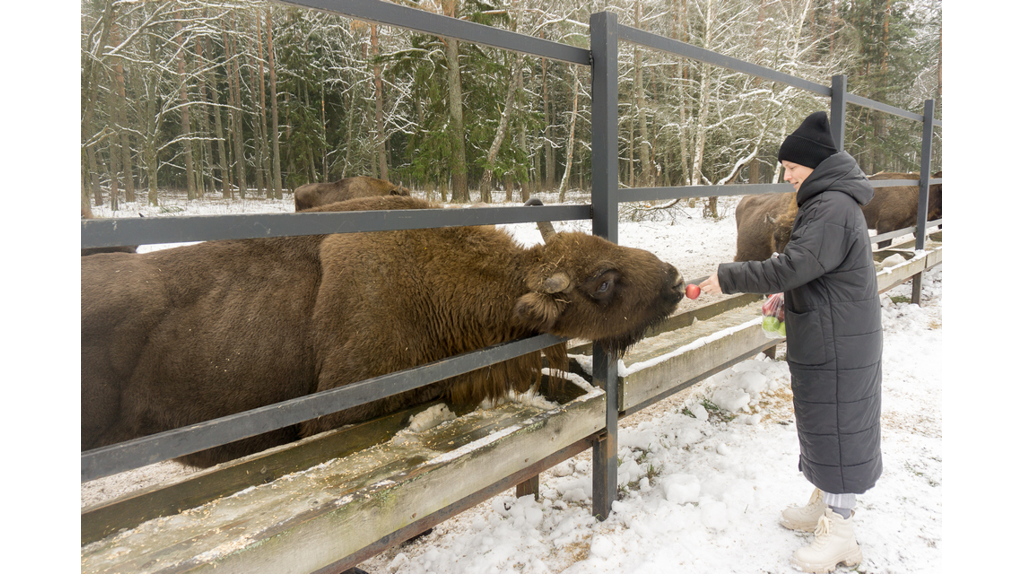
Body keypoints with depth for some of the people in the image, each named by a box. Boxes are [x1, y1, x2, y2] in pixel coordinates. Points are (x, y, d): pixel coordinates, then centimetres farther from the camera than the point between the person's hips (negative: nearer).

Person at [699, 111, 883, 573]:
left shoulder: (832, 209, -21)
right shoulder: (832, 204, 13)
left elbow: (788, 267, -27)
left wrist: (726, 278, -19)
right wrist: (788, 296, 11)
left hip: (836, 344, -10)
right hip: (829, 337, 10)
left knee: (836, 426, 0)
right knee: (824, 421, 19)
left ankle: (839, 533, 14)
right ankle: (825, 505, 35)